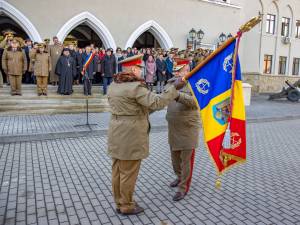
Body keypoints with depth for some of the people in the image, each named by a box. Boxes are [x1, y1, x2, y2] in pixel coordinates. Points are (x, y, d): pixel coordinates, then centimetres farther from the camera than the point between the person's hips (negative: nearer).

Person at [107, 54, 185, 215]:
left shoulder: (114, 85, 9)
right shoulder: (135, 87, -19)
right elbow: (156, 103, -23)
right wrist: (174, 88, -17)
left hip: (117, 133, 9)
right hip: (131, 136, -9)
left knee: (118, 170, 17)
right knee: (129, 172, 6)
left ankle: (119, 203, 33)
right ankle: (126, 206, 22)